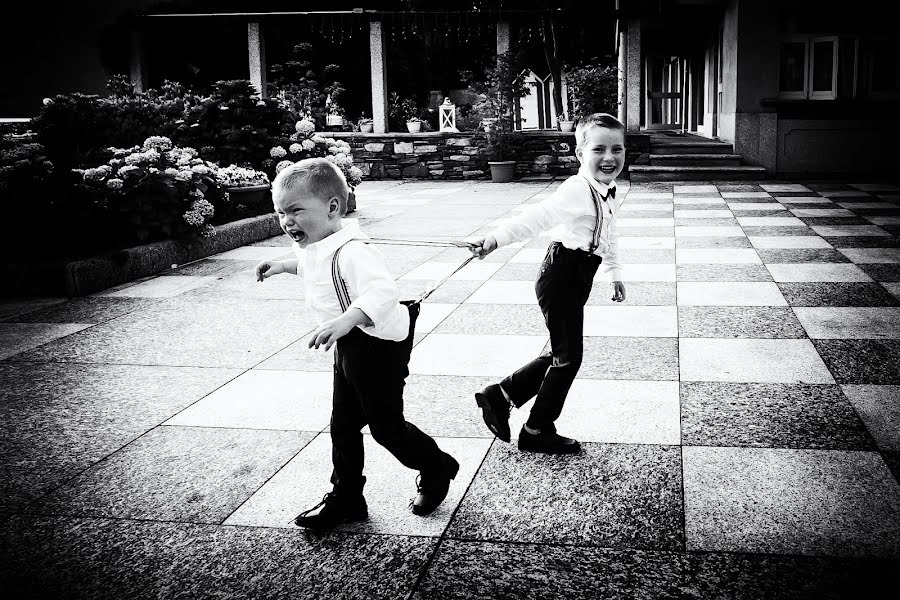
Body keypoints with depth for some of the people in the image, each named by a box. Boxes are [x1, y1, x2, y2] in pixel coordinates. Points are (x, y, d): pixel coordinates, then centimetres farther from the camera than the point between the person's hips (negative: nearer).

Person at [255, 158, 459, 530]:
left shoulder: (351, 252, -30)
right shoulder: (315, 246, 2)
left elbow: (383, 291, -47)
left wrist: (346, 320, -60)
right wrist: (284, 265, 23)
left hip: (379, 347, -9)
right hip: (348, 348, 10)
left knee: (386, 425, 5)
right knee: (343, 425, 14)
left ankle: (437, 469, 31)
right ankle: (345, 500, 27)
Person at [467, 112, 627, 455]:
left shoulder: (608, 193, 11)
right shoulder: (577, 190, -20)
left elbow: (607, 237, 25)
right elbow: (537, 218, -29)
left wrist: (614, 275, 31)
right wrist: (496, 238, -38)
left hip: (575, 281, 10)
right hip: (562, 278, -10)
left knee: (562, 354, 17)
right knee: (568, 356, 0)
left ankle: (499, 396, 27)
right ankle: (537, 432, 14)